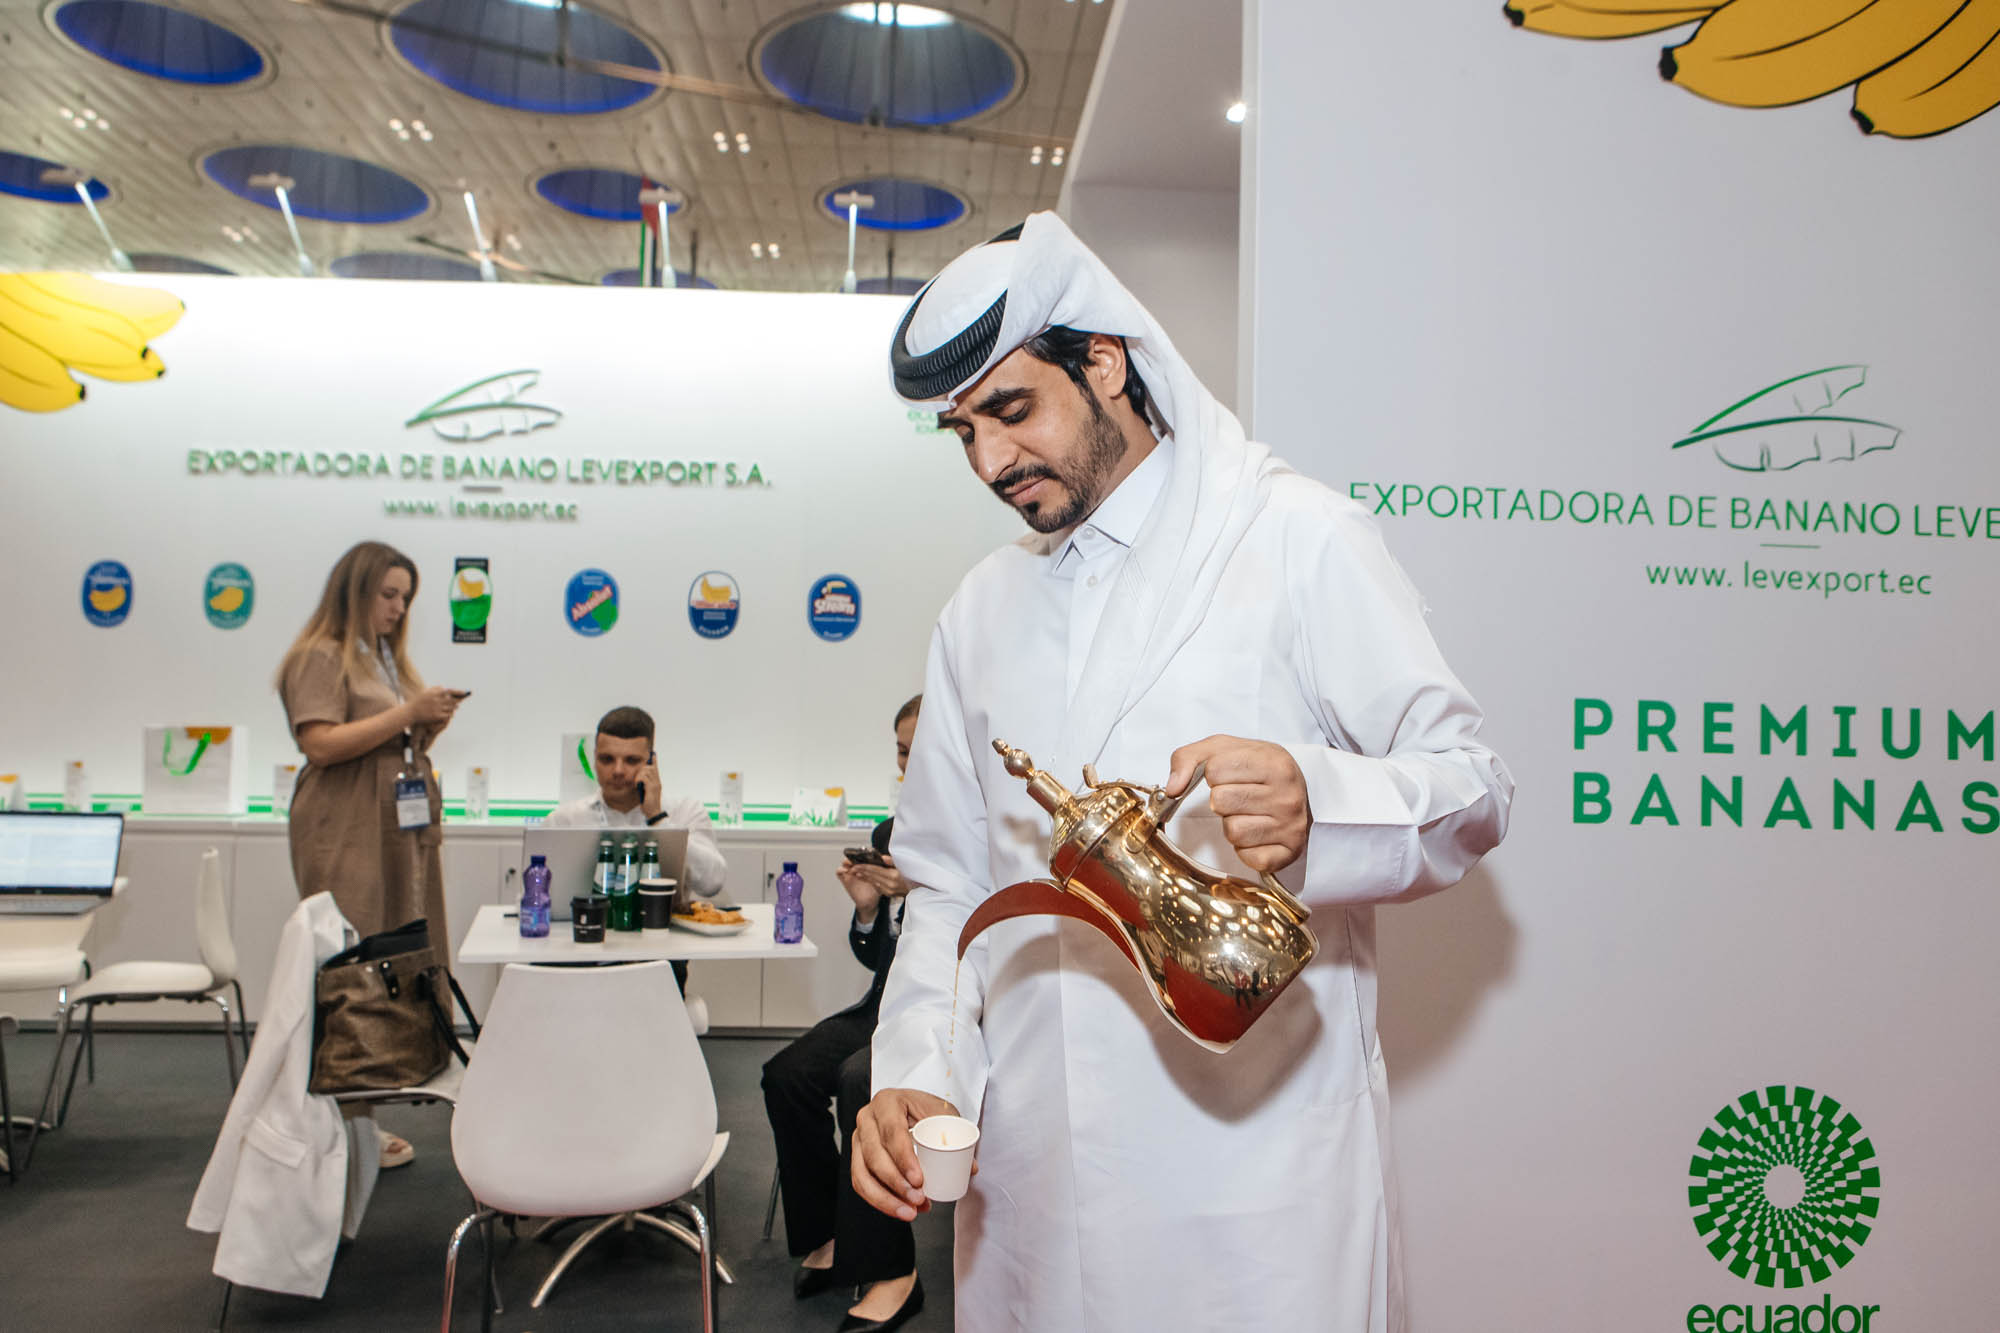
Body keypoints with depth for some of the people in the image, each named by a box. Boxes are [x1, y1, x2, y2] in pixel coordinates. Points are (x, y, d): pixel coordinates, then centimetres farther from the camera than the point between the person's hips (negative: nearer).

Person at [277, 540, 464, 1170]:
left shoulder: (390, 658, 20)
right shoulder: (319, 656, -4)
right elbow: (321, 743, -16)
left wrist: (430, 725, 5)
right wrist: (406, 713, -17)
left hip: (402, 828, 8)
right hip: (345, 836, -8)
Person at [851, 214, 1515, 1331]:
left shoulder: (1297, 538, -3)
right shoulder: (983, 611, 12)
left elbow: (1474, 786, -5)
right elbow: (951, 884, 13)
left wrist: (1317, 807, -26)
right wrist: (919, 1073, -2)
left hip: (1261, 1149, -4)